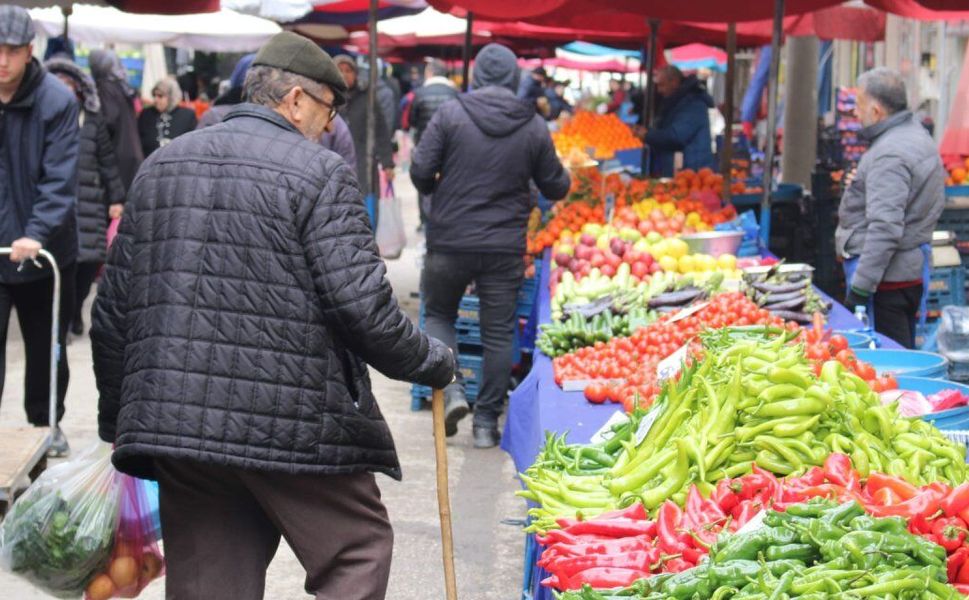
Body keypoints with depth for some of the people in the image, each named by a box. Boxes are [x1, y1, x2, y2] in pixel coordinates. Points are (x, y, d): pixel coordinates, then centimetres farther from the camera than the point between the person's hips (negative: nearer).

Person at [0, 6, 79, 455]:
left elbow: (60, 177, -15)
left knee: (46, 346, 15)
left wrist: (37, 233, -26)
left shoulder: (57, 100, -11)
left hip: (44, 251, -1)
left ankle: (46, 424, 33)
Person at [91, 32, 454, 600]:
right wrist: (434, 361, 3)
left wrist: (116, 414, 24)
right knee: (359, 551, 11)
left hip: (176, 424, 6)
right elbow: (363, 306, -13)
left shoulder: (161, 165, 14)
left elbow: (113, 311, 15)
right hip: (294, 431, -6)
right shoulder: (320, 174, -6)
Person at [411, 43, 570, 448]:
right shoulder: (534, 127, -1)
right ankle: (487, 422, 12)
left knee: (438, 313, 19)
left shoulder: (450, 115, -7)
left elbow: (420, 172, -8)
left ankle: (450, 388, -1)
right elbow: (556, 188, 6)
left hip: (450, 241, -1)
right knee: (498, 333, 10)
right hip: (505, 247, 1)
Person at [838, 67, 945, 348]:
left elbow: (884, 228, -26)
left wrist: (859, 288, -24)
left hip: (887, 278, -11)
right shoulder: (918, 134, 14)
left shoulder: (889, 156, -19)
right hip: (913, 270, 11)